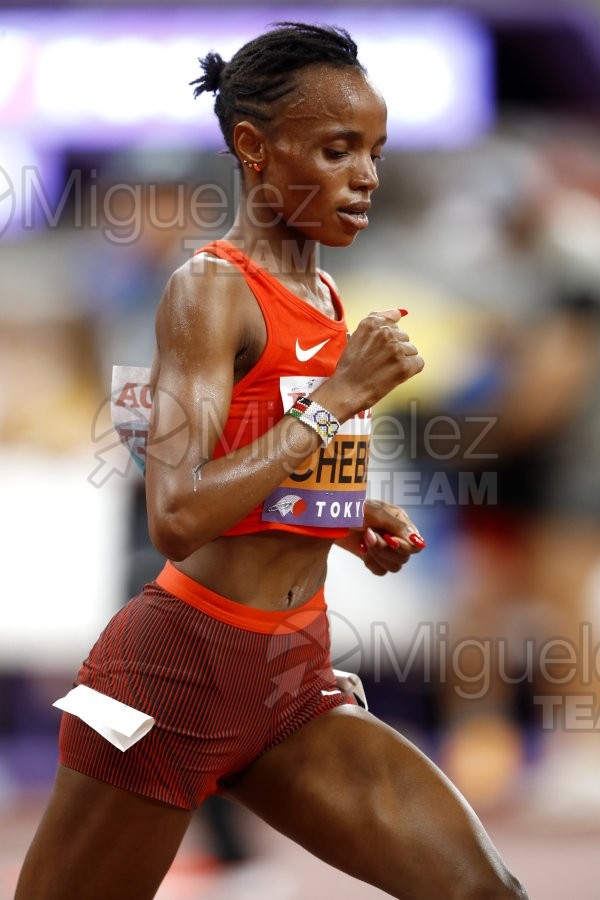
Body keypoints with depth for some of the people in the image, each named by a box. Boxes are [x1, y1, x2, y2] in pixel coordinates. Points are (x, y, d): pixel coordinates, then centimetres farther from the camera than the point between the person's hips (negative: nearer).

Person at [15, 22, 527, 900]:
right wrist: (339, 395, -20)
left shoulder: (322, 298, 12)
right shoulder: (211, 287, -13)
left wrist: (354, 524, 7)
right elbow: (177, 518, -26)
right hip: (184, 670, -7)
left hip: (297, 681, 7)